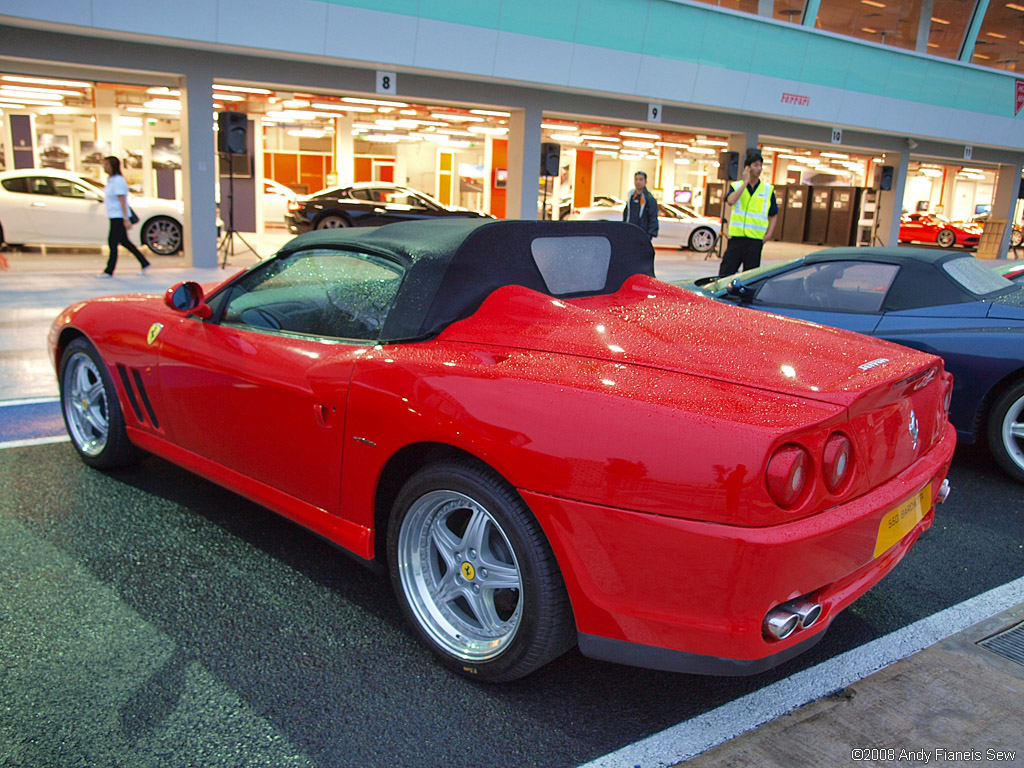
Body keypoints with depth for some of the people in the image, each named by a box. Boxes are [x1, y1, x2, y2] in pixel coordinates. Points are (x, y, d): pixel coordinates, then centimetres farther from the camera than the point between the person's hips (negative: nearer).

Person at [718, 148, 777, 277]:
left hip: (755, 239, 1)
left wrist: (769, 234, 0)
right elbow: (730, 201, -16)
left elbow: (773, 215, 15)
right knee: (725, 273, -2)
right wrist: (746, 182, -11)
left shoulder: (768, 190, 8)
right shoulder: (736, 186, 6)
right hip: (736, 237, 0)